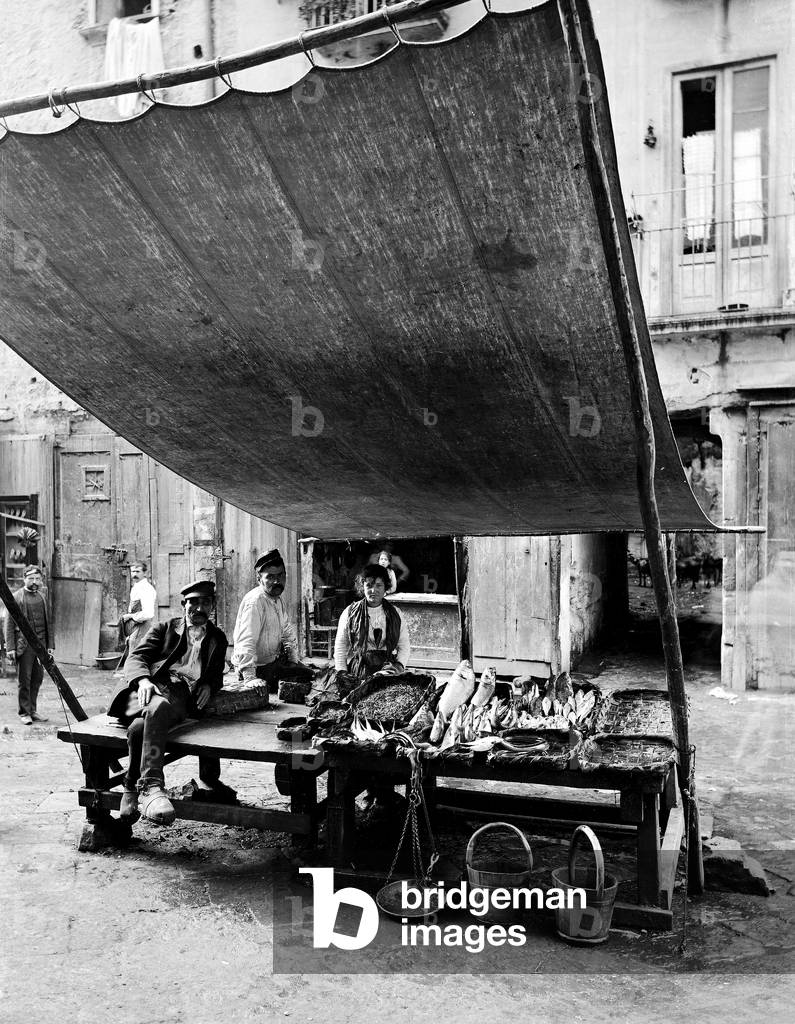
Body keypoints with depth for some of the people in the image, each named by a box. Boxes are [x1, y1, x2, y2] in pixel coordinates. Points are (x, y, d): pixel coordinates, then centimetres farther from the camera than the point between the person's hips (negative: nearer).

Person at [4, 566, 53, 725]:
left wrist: (49, 645, 13)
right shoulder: (16, 597, -3)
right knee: (24, 680, 0)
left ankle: (33, 710, 19)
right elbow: (9, 624, -5)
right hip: (23, 645, -5)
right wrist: (10, 648, -11)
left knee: (37, 678, 8)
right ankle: (24, 713, 9)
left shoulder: (42, 598, 14)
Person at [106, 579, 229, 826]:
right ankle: (150, 786, -42)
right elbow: (136, 657, 12)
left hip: (182, 694, 1)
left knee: (140, 727, -35)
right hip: (151, 686, -1)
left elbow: (217, 675, 30)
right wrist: (142, 680, -11)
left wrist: (209, 686, 4)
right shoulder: (165, 628, 24)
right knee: (157, 707, -41)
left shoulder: (217, 639, 30)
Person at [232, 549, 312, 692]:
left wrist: (293, 660, 8)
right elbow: (246, 642, -36)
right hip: (258, 668, -9)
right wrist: (249, 678, -44)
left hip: (275, 658, 9)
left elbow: (288, 632, 17)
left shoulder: (278, 599, 4)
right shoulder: (255, 601, -26)